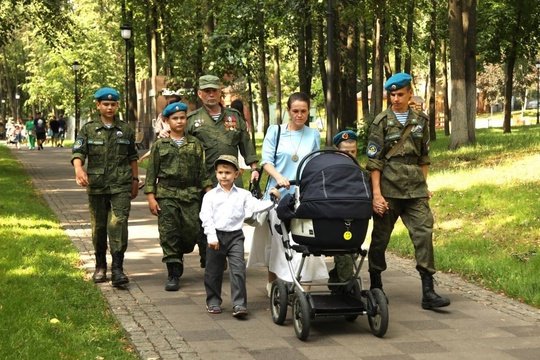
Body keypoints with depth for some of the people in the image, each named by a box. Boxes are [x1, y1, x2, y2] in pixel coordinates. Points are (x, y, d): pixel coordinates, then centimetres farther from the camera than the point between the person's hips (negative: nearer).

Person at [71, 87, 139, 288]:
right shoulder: (88, 129, 4)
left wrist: (135, 180, 14)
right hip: (96, 186, 1)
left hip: (121, 186, -1)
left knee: (118, 224, -14)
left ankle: (117, 269, -15)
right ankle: (100, 266, 25)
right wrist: (79, 169, -26)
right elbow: (78, 153, -7)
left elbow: (132, 157, 16)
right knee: (99, 227, 9)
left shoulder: (126, 130, 9)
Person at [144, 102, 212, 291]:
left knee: (191, 231, -4)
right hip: (166, 195, -2)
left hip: (191, 195, 2)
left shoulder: (195, 144, 11)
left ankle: (177, 257, 26)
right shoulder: (159, 145, 5)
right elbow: (151, 172, 4)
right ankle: (173, 275, -1)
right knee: (168, 234, -6)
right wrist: (151, 197, -2)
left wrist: (209, 191, 5)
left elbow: (202, 171, 13)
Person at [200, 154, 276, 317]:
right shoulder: (210, 195, 3)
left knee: (238, 270, -9)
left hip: (235, 236, 0)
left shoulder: (243, 194, 7)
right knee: (213, 271, 9)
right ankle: (213, 301, 24)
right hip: (216, 236, 0)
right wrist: (211, 236, -14)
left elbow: (256, 206, -1)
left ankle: (239, 304, -9)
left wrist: (271, 200, -15)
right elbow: (206, 216, -4)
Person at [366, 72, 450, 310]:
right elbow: (374, 162, -5)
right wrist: (376, 194, -11)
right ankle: (375, 287, 23)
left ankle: (428, 292, -5)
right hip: (388, 190, -3)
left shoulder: (420, 121, 10)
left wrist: (424, 185, 14)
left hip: (415, 191, 3)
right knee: (380, 237, 6)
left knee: (424, 234, -6)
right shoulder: (381, 122, -1)